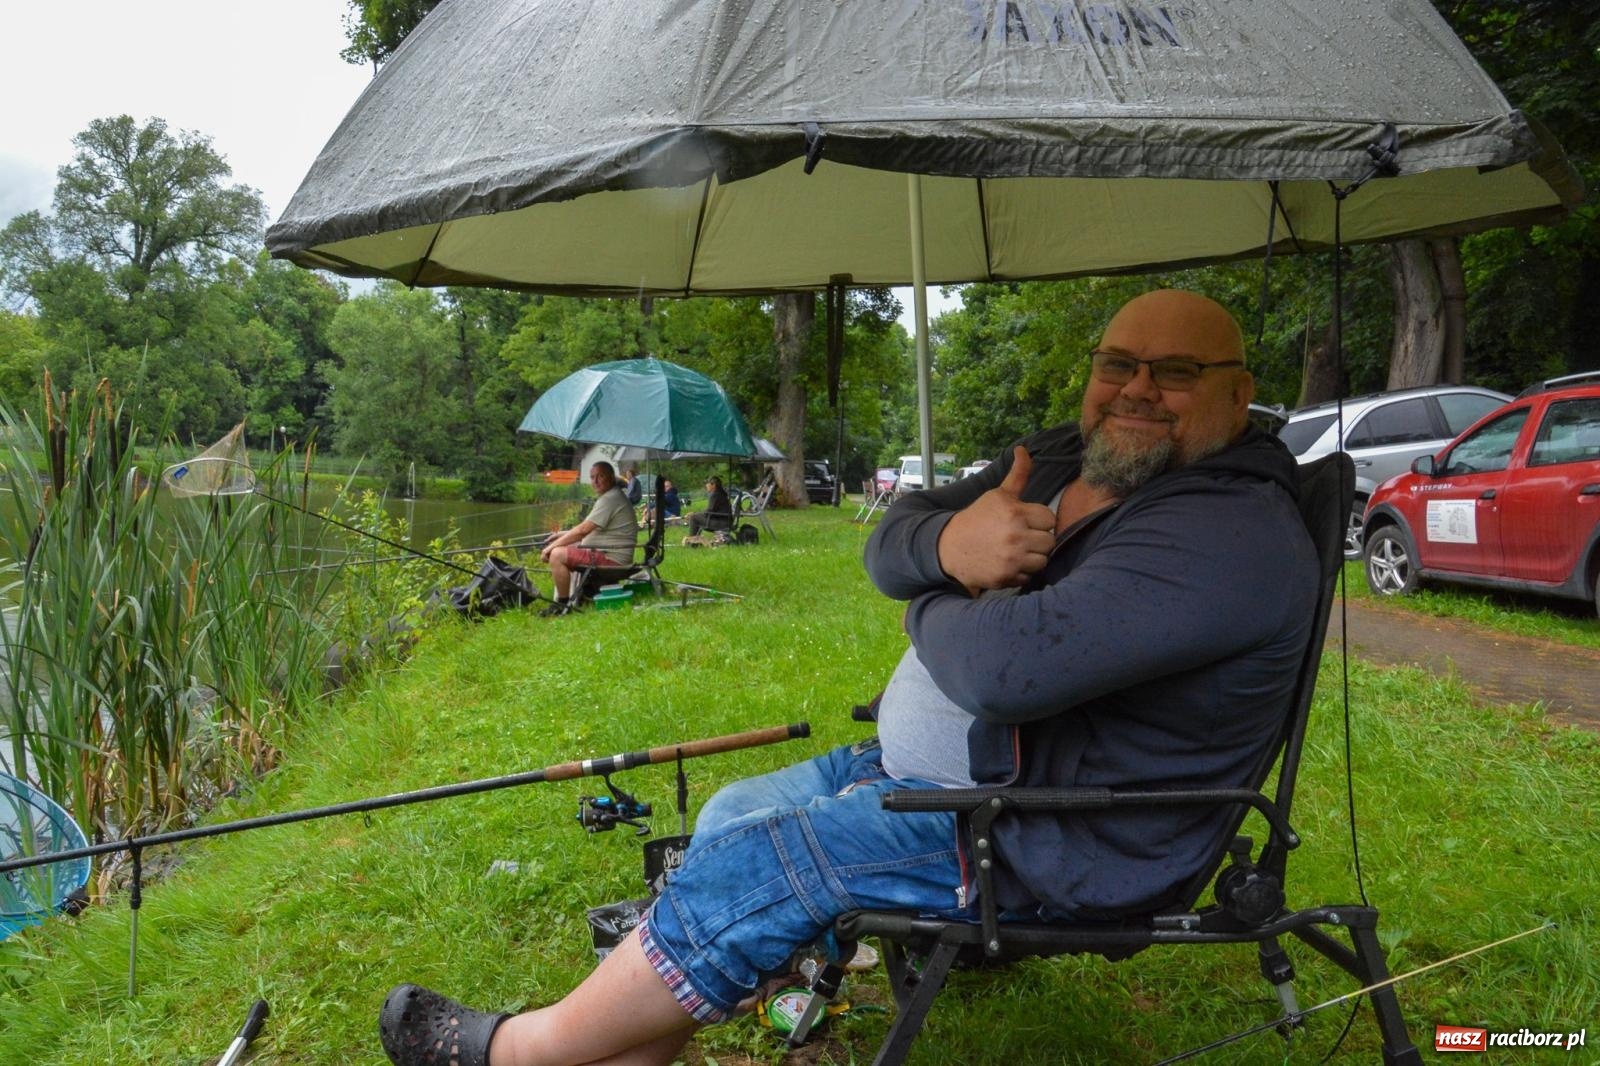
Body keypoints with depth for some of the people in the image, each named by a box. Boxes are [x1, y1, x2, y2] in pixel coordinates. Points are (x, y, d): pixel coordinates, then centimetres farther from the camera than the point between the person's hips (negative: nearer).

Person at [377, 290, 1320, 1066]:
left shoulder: (1233, 535, -24)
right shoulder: (1059, 461, 6)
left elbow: (1006, 667, -34)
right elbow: (889, 543, 1)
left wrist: (934, 606, -11)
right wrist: (948, 543, -23)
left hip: (1053, 840, -9)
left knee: (755, 866, -14)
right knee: (730, 819, 7)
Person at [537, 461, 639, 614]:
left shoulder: (610, 498, -18)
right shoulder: (609, 496, 17)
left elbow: (583, 530, -21)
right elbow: (588, 528, 23)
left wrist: (552, 546, -14)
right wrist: (562, 534, 11)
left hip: (611, 558, -11)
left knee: (557, 555, -18)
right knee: (561, 549, 19)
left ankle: (563, 604, -9)